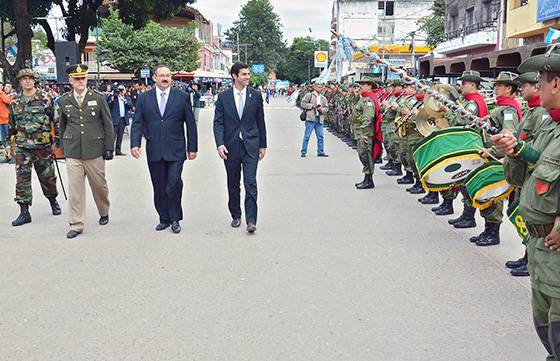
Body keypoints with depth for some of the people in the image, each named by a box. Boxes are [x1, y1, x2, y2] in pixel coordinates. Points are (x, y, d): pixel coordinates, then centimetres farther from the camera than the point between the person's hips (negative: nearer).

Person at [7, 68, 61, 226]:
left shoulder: (45, 99, -2)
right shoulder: (15, 102, 7)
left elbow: (56, 119, 0)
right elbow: (11, 124, 17)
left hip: (43, 146, -2)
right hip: (22, 147, 2)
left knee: (47, 177, 9)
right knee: (22, 179, -3)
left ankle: (53, 201, 34)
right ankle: (24, 212, 2)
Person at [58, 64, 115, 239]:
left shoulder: (98, 98, 0)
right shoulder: (64, 101, 6)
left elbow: (108, 124, 3)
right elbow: (62, 126, 17)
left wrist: (109, 148, -1)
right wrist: (63, 148, 18)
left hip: (94, 151, -1)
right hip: (72, 153, 1)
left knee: (99, 185, 9)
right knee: (75, 189, -1)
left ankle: (104, 212, 35)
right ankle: (76, 225, 6)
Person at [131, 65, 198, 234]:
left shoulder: (182, 97, 3)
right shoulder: (144, 98, 7)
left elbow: (190, 124, 4)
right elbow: (137, 123, 4)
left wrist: (192, 147, 2)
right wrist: (135, 144, -9)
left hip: (175, 151, -2)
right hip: (154, 152, 2)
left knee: (174, 185, -10)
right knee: (159, 188, 8)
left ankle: (175, 218, 8)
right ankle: (164, 218, 22)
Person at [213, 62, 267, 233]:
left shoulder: (255, 95, 3)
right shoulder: (223, 97, 1)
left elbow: (260, 121, 8)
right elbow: (218, 122, -2)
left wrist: (263, 145, 7)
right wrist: (220, 144, -15)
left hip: (250, 145, -1)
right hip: (231, 146, 1)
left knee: (250, 183, -9)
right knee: (233, 184, 12)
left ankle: (251, 220, -8)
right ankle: (236, 215, 27)